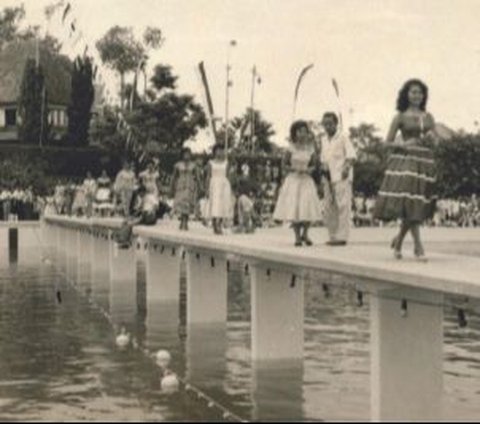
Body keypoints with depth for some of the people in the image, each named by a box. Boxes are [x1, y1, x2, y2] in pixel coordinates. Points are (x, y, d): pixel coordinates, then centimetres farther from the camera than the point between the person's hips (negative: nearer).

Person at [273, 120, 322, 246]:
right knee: (293, 209, -7)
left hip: (306, 180, 1)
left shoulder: (311, 148, 2)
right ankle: (297, 237, 5)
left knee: (308, 209, -10)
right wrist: (294, 169, -14)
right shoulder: (292, 148, -3)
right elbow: (286, 165, 4)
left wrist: (309, 169, -12)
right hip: (293, 180, -1)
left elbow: (313, 165, 10)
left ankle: (305, 234, 11)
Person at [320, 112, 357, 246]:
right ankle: (332, 236, 15)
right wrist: (323, 176, 12)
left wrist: (346, 168, -23)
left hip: (341, 176, -7)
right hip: (328, 177, 7)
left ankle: (342, 236, -11)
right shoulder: (324, 140, 19)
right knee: (328, 208, 7)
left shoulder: (343, 138, -1)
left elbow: (351, 155, -8)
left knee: (342, 206, -10)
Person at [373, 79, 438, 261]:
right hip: (406, 160, -4)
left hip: (425, 161, 4)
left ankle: (398, 239, 25)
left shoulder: (428, 117, 11)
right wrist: (403, 144, -15)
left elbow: (434, 139, 14)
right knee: (410, 204, -13)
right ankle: (418, 246, -10)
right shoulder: (400, 117, 1)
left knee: (418, 205, 6)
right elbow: (388, 141, 2)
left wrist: (431, 137, -8)